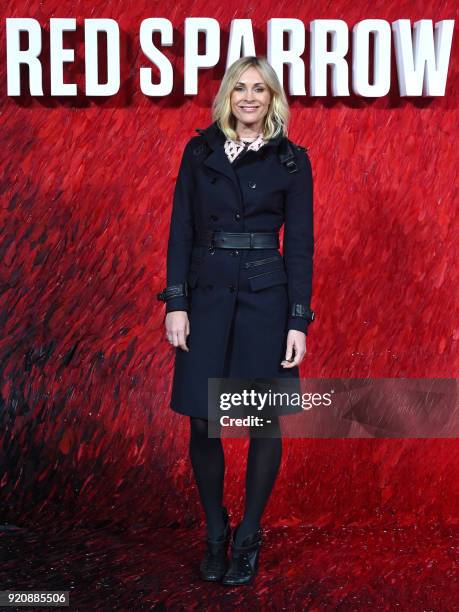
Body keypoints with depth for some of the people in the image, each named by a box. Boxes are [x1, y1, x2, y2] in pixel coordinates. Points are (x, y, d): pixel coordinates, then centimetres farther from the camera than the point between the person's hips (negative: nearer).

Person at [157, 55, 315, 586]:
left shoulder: (292, 159, 2)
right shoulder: (200, 151, 6)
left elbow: (300, 245, 0)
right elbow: (181, 231, 3)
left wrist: (298, 321, -6)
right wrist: (176, 303, -5)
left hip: (266, 296, -1)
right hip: (206, 294, 1)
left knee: (265, 421, 2)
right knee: (202, 422, 3)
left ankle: (249, 536, 21)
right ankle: (215, 533, 22)